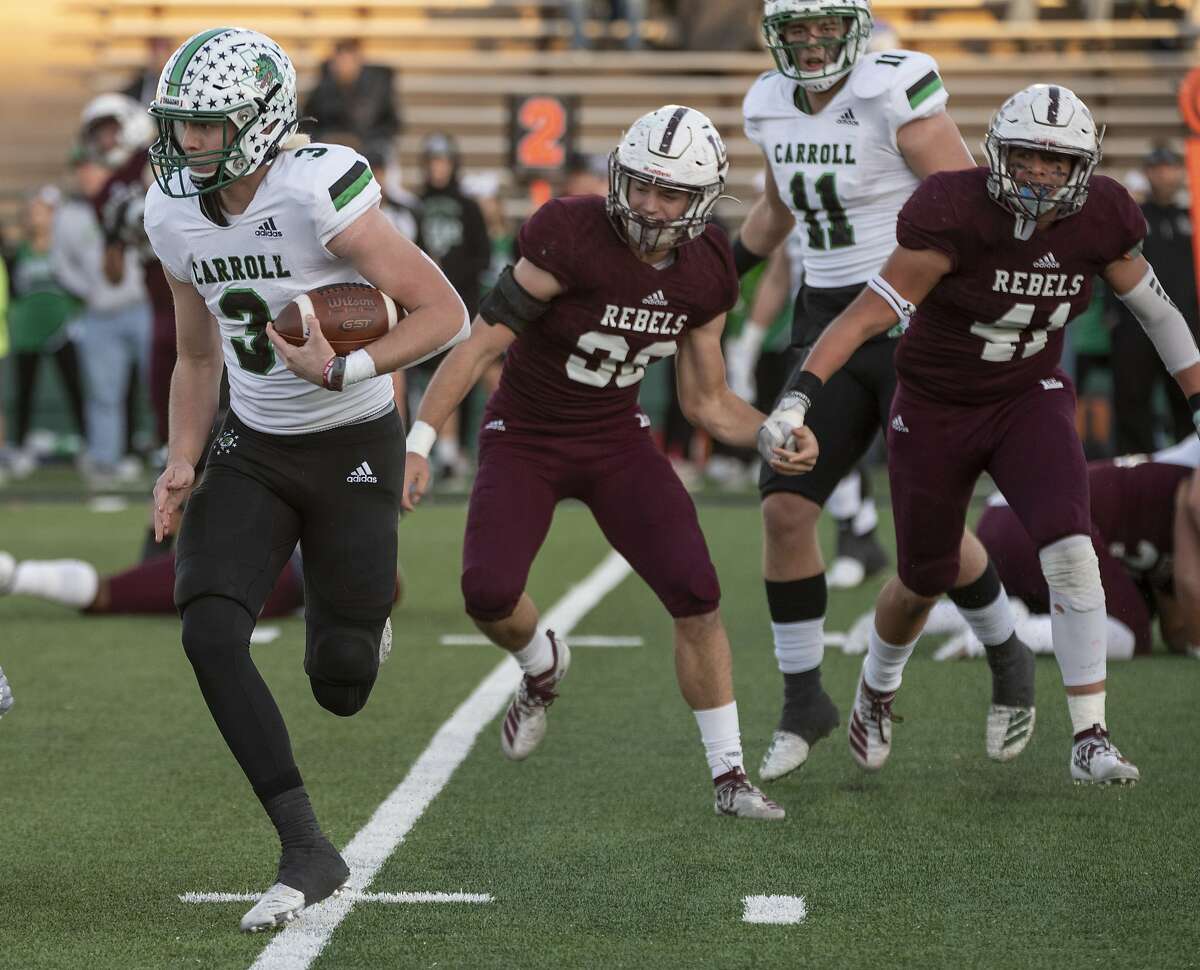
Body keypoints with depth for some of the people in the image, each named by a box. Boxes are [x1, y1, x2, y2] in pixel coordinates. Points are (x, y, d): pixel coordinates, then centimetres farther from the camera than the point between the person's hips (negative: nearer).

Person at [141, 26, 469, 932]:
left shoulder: (319, 193, -23)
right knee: (209, 634, -17)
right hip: (253, 450, 5)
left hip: (354, 449, -5)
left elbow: (446, 313, -21)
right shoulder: (174, 213, -2)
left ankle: (354, 629, 41)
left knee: (341, 687, 0)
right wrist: (181, 462, -1)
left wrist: (343, 371, -30)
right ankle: (308, 852, -9)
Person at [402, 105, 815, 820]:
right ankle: (544, 669, 17)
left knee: (696, 597, -11)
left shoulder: (705, 274, -7)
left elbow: (707, 399, 5)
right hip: (525, 439, -3)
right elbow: (483, 343, -22)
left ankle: (731, 776, 2)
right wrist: (418, 444, -27)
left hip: (618, 440, 3)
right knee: (489, 594, -21)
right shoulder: (572, 237, -25)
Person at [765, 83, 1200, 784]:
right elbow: (871, 313, -28)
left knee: (1071, 553, -22)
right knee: (926, 583, 13)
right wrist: (801, 396, -37)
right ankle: (876, 691, 47)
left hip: (1030, 402, 2)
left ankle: (1091, 739, -13)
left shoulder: (1102, 221, -13)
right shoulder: (958, 215, -26)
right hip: (936, 411, -2)